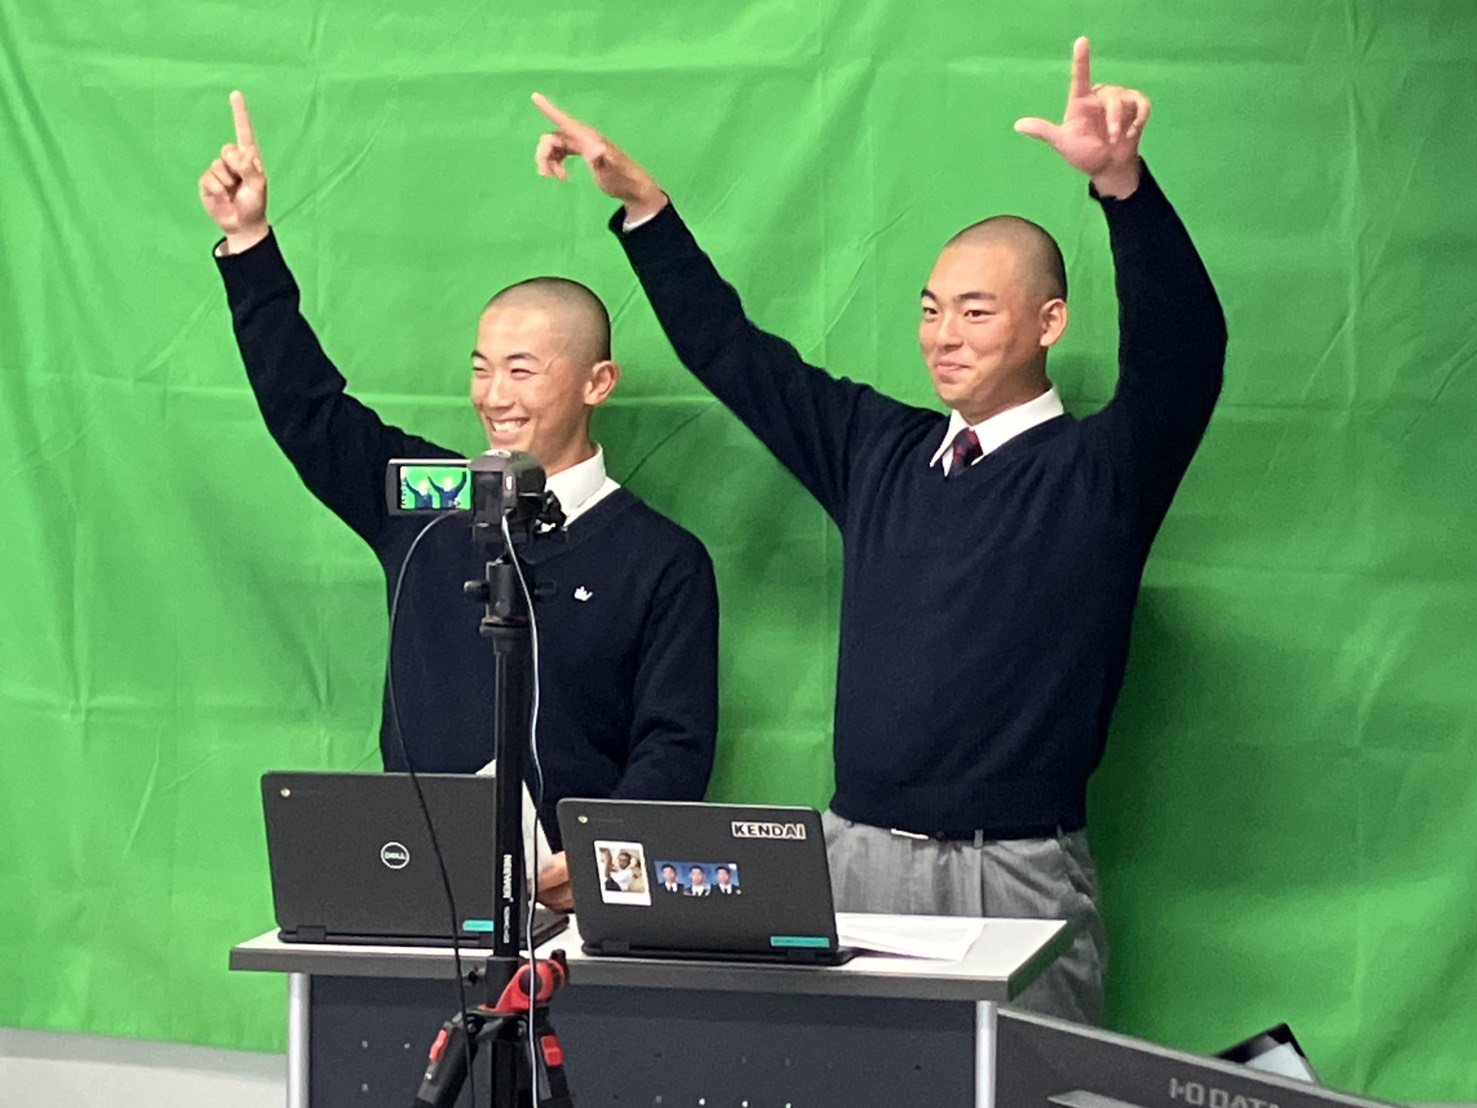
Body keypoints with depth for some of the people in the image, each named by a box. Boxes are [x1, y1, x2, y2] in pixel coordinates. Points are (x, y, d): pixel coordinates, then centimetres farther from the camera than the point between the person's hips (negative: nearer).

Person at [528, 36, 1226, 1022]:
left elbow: (1182, 352, -19)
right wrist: (641, 202, 15)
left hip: (1018, 875, -4)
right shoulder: (875, 450, 14)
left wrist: (1122, 182, -35)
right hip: (860, 860, 4)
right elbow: (730, 351, 20)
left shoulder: (1098, 470, -2)